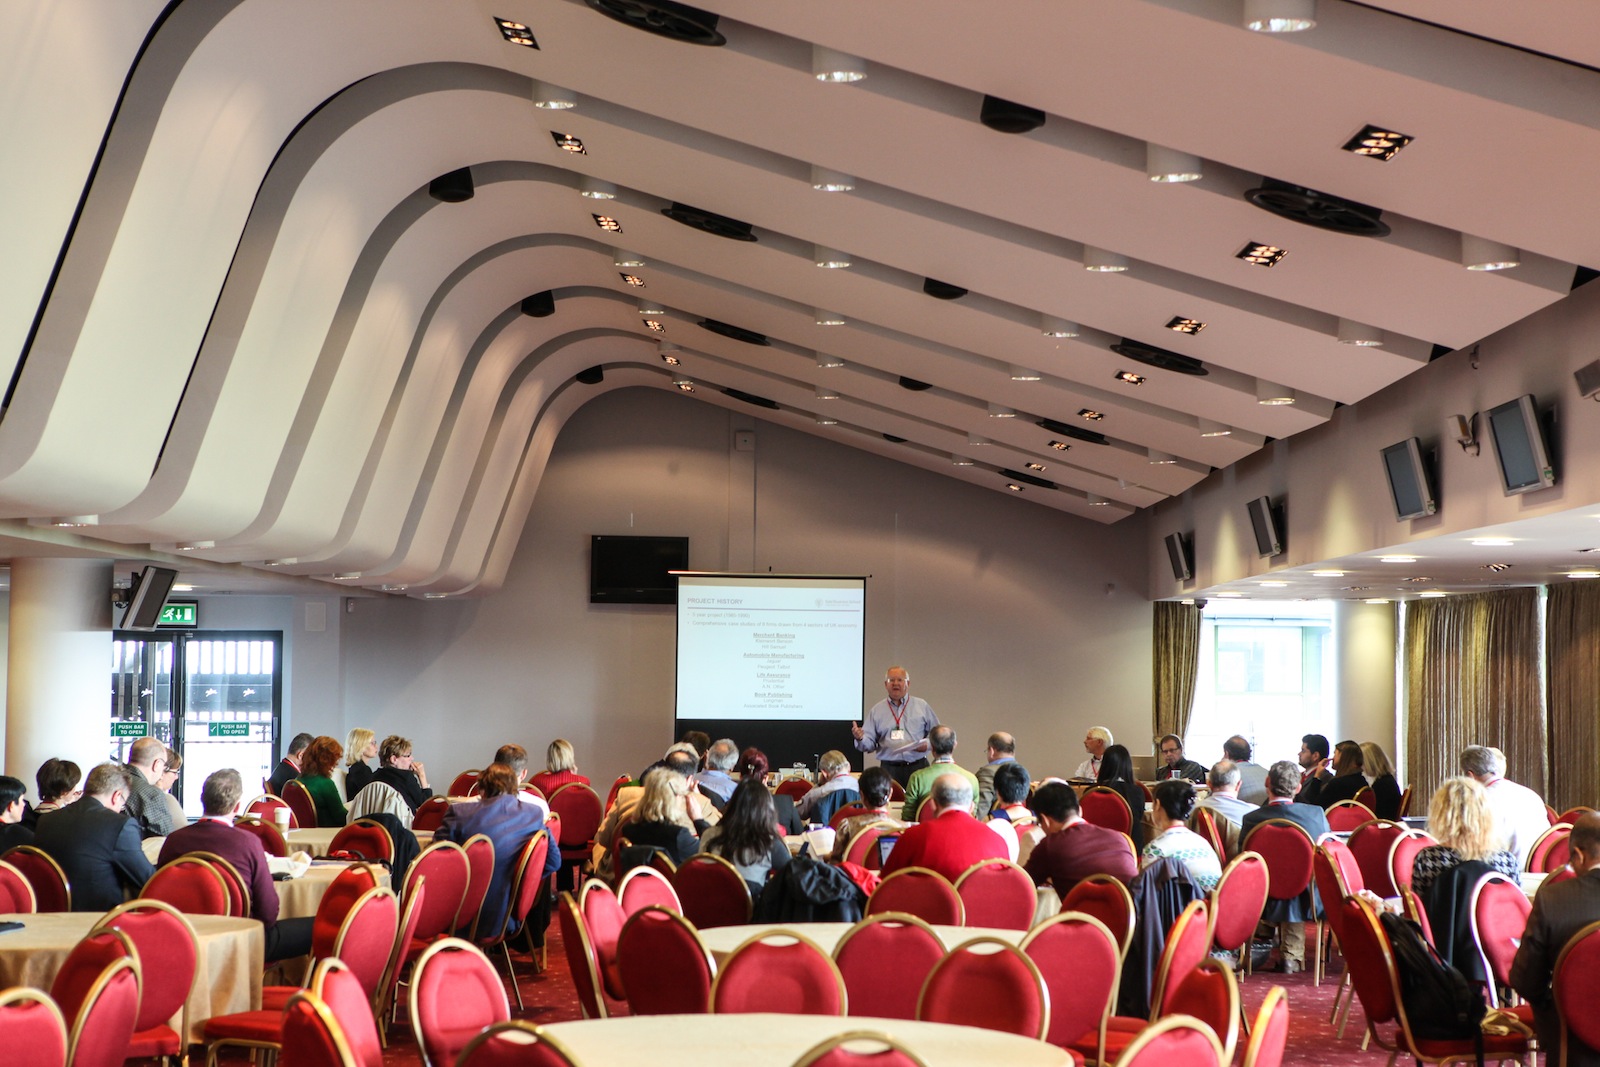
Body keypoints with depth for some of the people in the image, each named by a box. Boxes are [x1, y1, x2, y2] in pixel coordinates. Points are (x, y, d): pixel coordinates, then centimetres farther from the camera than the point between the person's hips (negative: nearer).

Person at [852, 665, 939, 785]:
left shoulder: (922, 706, 11)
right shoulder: (876, 710, 11)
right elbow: (870, 744, 8)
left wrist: (927, 744, -7)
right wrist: (860, 738, -13)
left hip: (918, 767, 0)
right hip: (889, 770, 0)